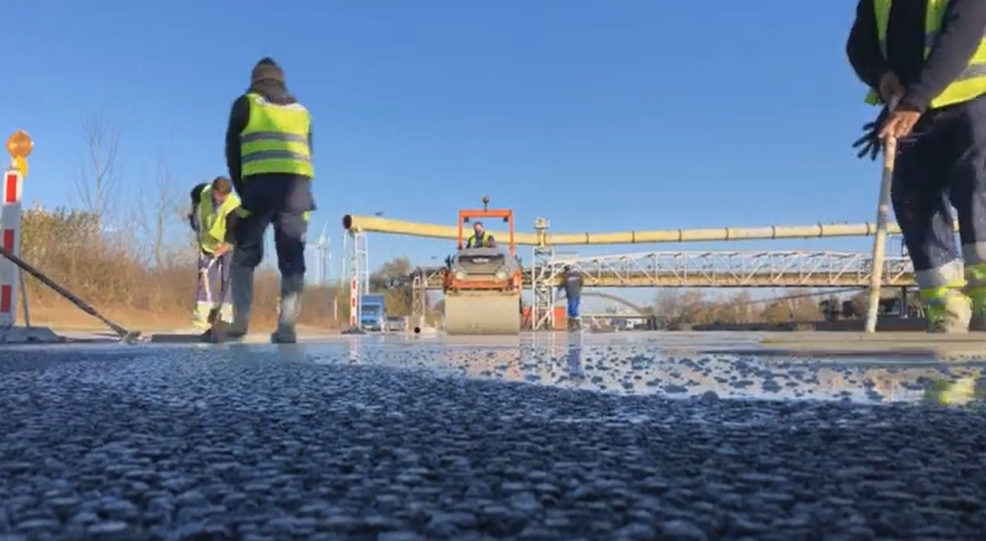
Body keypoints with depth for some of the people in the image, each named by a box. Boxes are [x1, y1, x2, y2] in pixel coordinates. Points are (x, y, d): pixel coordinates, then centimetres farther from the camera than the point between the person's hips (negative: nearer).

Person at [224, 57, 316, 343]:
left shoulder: (246, 104, 14)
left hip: (260, 184, -2)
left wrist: (243, 192, 15)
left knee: (245, 254, 10)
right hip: (297, 186, 2)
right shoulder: (301, 111, 23)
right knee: (292, 259, 4)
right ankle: (287, 325, -3)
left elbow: (232, 152, 10)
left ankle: (241, 318, 1)